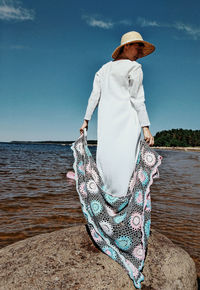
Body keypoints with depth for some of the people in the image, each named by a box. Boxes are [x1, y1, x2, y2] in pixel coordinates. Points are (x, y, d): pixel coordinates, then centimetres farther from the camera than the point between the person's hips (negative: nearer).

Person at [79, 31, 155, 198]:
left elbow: (94, 96, 15)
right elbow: (137, 99, -7)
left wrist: (86, 120, 17)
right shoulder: (134, 67, 1)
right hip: (126, 119, -6)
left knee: (105, 157, 5)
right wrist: (146, 127, -8)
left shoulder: (104, 69, 21)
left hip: (105, 119, 7)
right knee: (125, 158, -8)